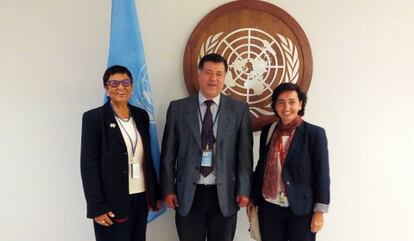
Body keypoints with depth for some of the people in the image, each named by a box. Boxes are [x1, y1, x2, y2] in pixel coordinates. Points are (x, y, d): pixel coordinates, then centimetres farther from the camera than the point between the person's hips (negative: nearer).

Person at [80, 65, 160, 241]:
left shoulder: (141, 115, 8)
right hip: (112, 201, -5)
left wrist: (155, 193, 12)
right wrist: (97, 207, -14)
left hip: (140, 198, 5)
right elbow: (89, 166, -10)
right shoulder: (93, 118, -7)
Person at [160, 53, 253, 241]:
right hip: (189, 194, 0)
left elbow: (244, 153, 1)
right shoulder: (178, 108, 1)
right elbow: (168, 152, 3)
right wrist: (168, 189, 1)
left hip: (224, 194, 0)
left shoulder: (239, 109, 1)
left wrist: (244, 190, -2)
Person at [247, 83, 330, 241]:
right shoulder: (267, 131, 5)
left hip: (301, 210, -3)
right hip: (269, 208, 3)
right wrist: (253, 198, 13)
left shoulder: (315, 133, -6)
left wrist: (319, 211, -9)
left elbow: (322, 174, -6)